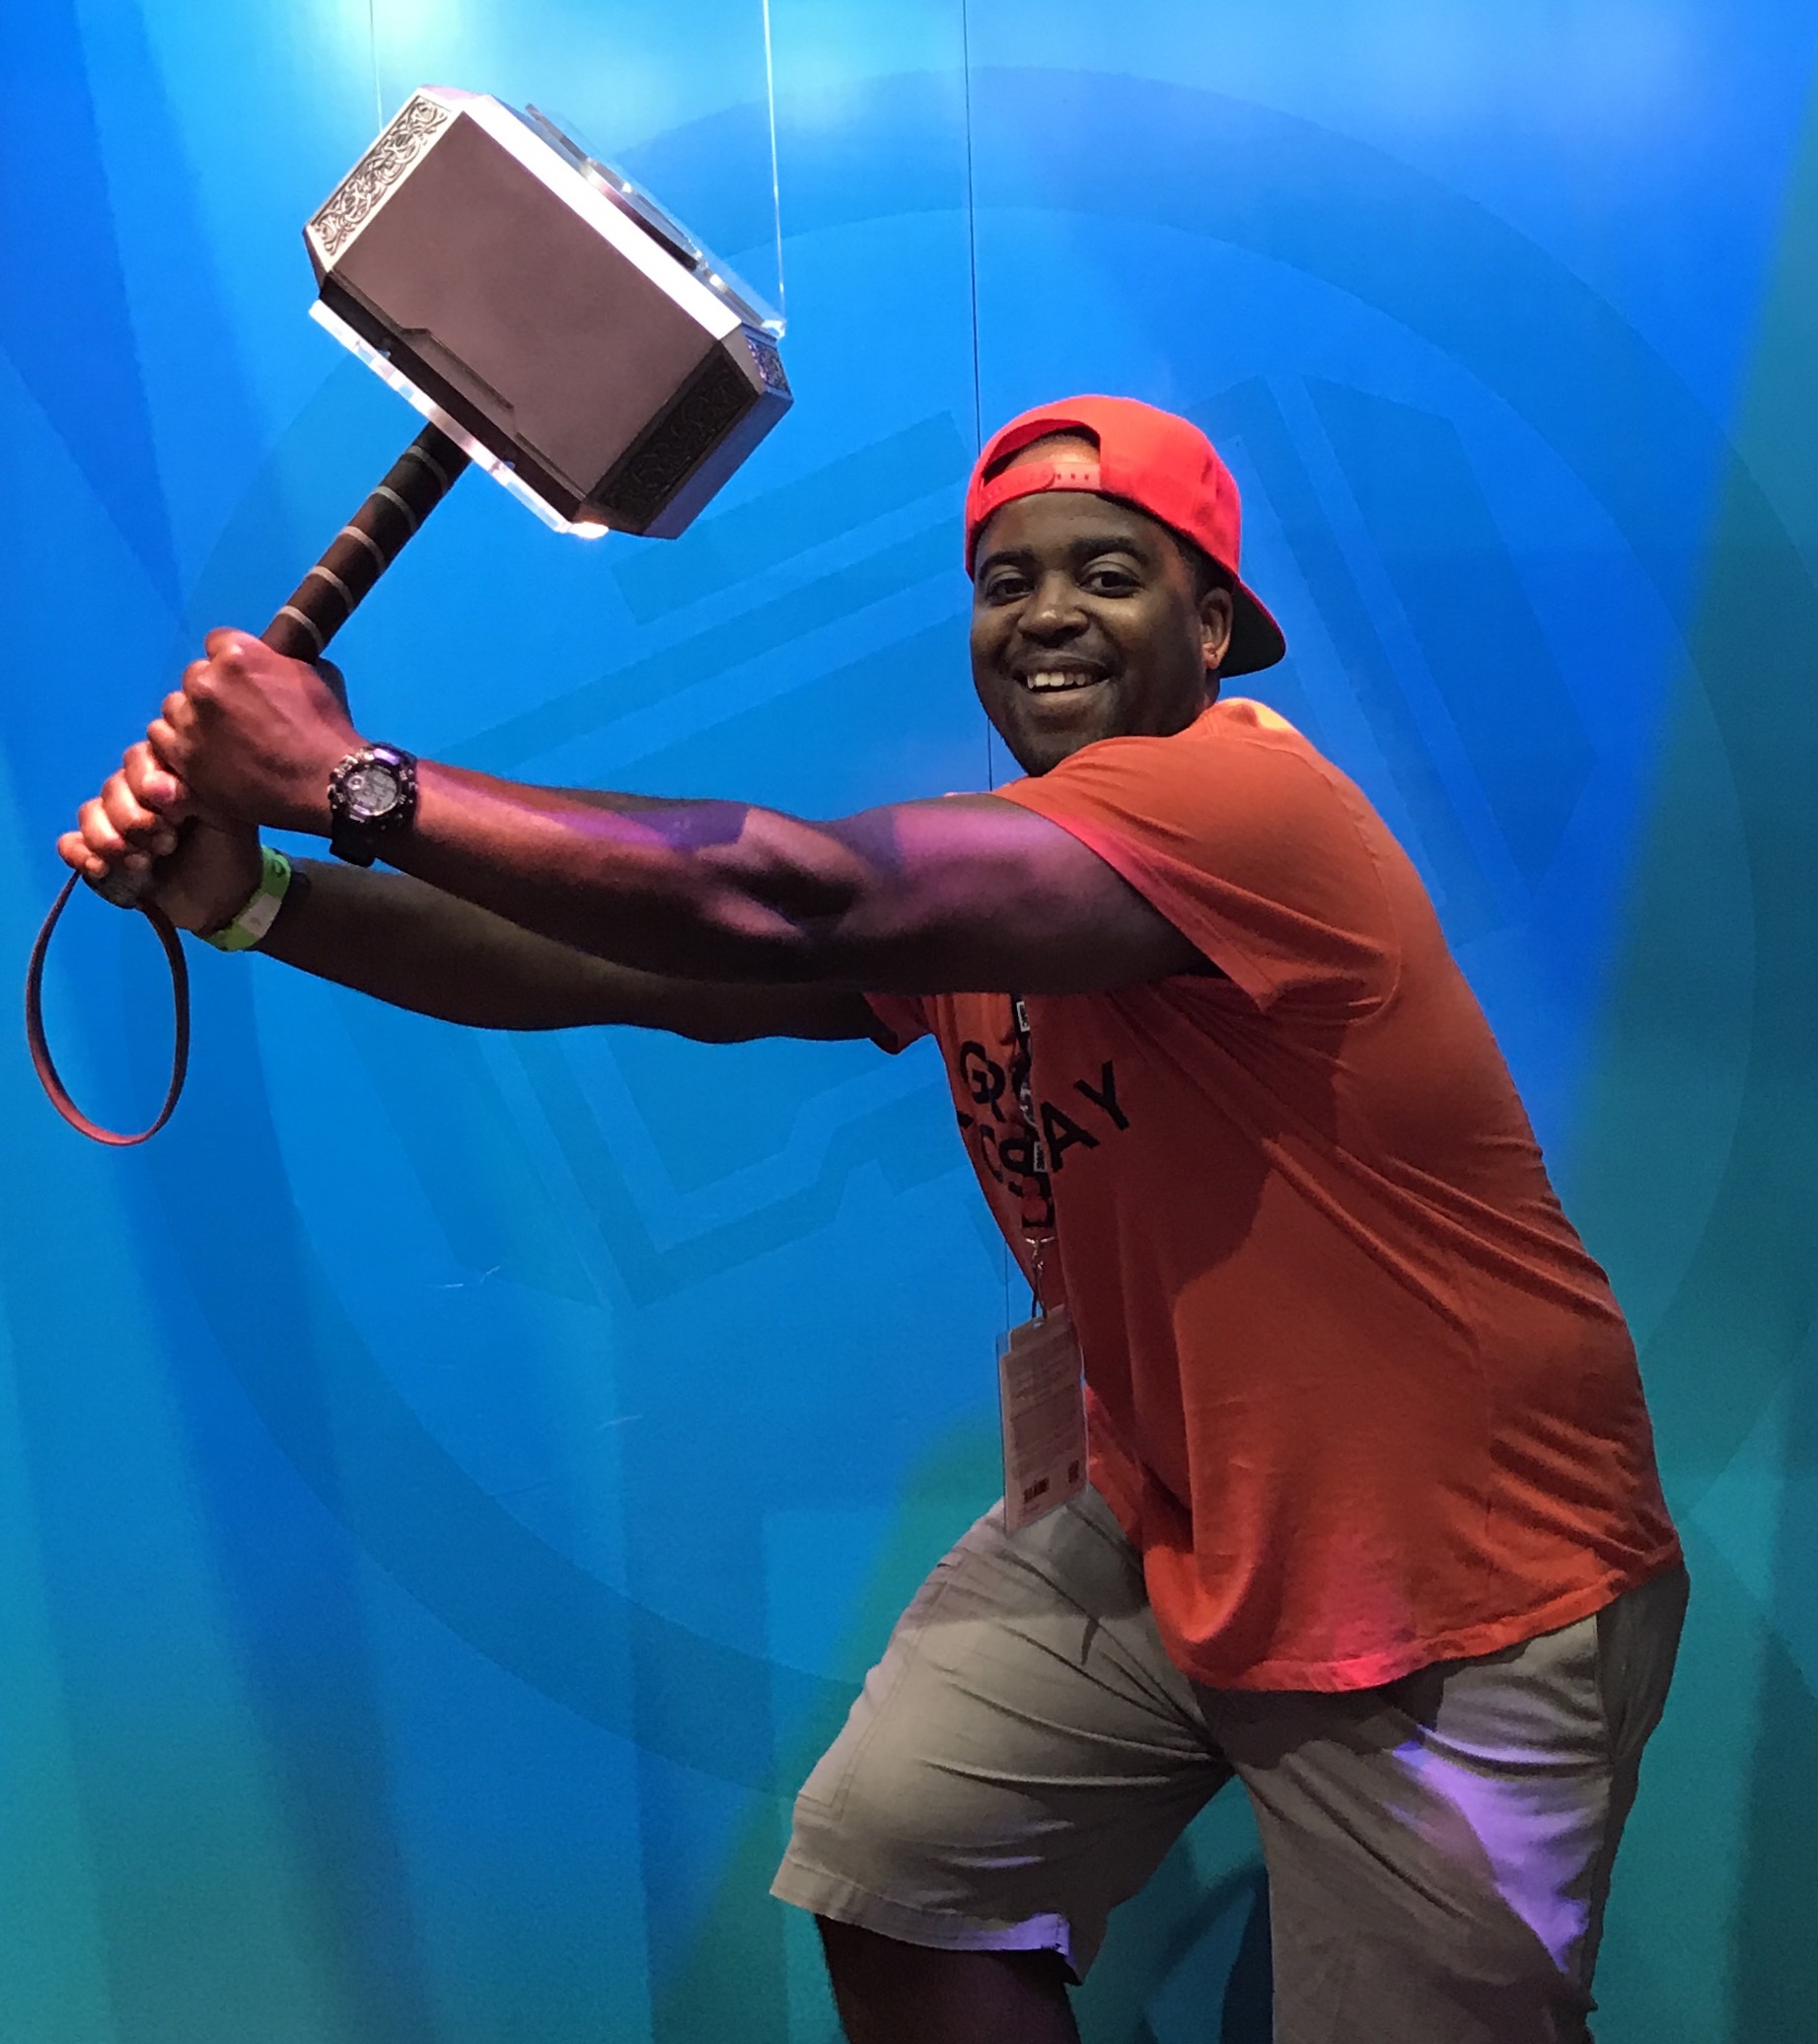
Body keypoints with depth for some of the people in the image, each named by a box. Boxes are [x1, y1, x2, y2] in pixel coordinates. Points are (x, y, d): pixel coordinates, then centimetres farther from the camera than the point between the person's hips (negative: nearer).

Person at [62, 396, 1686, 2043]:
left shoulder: (1249, 799, -25)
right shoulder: (964, 873, 0)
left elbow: (788, 909, -35)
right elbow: (632, 967, -9)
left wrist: (354, 784, -29)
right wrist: (254, 894, -19)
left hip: (1458, 1605, -6)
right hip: (1166, 1527, 7)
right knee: (890, 1865, 5)